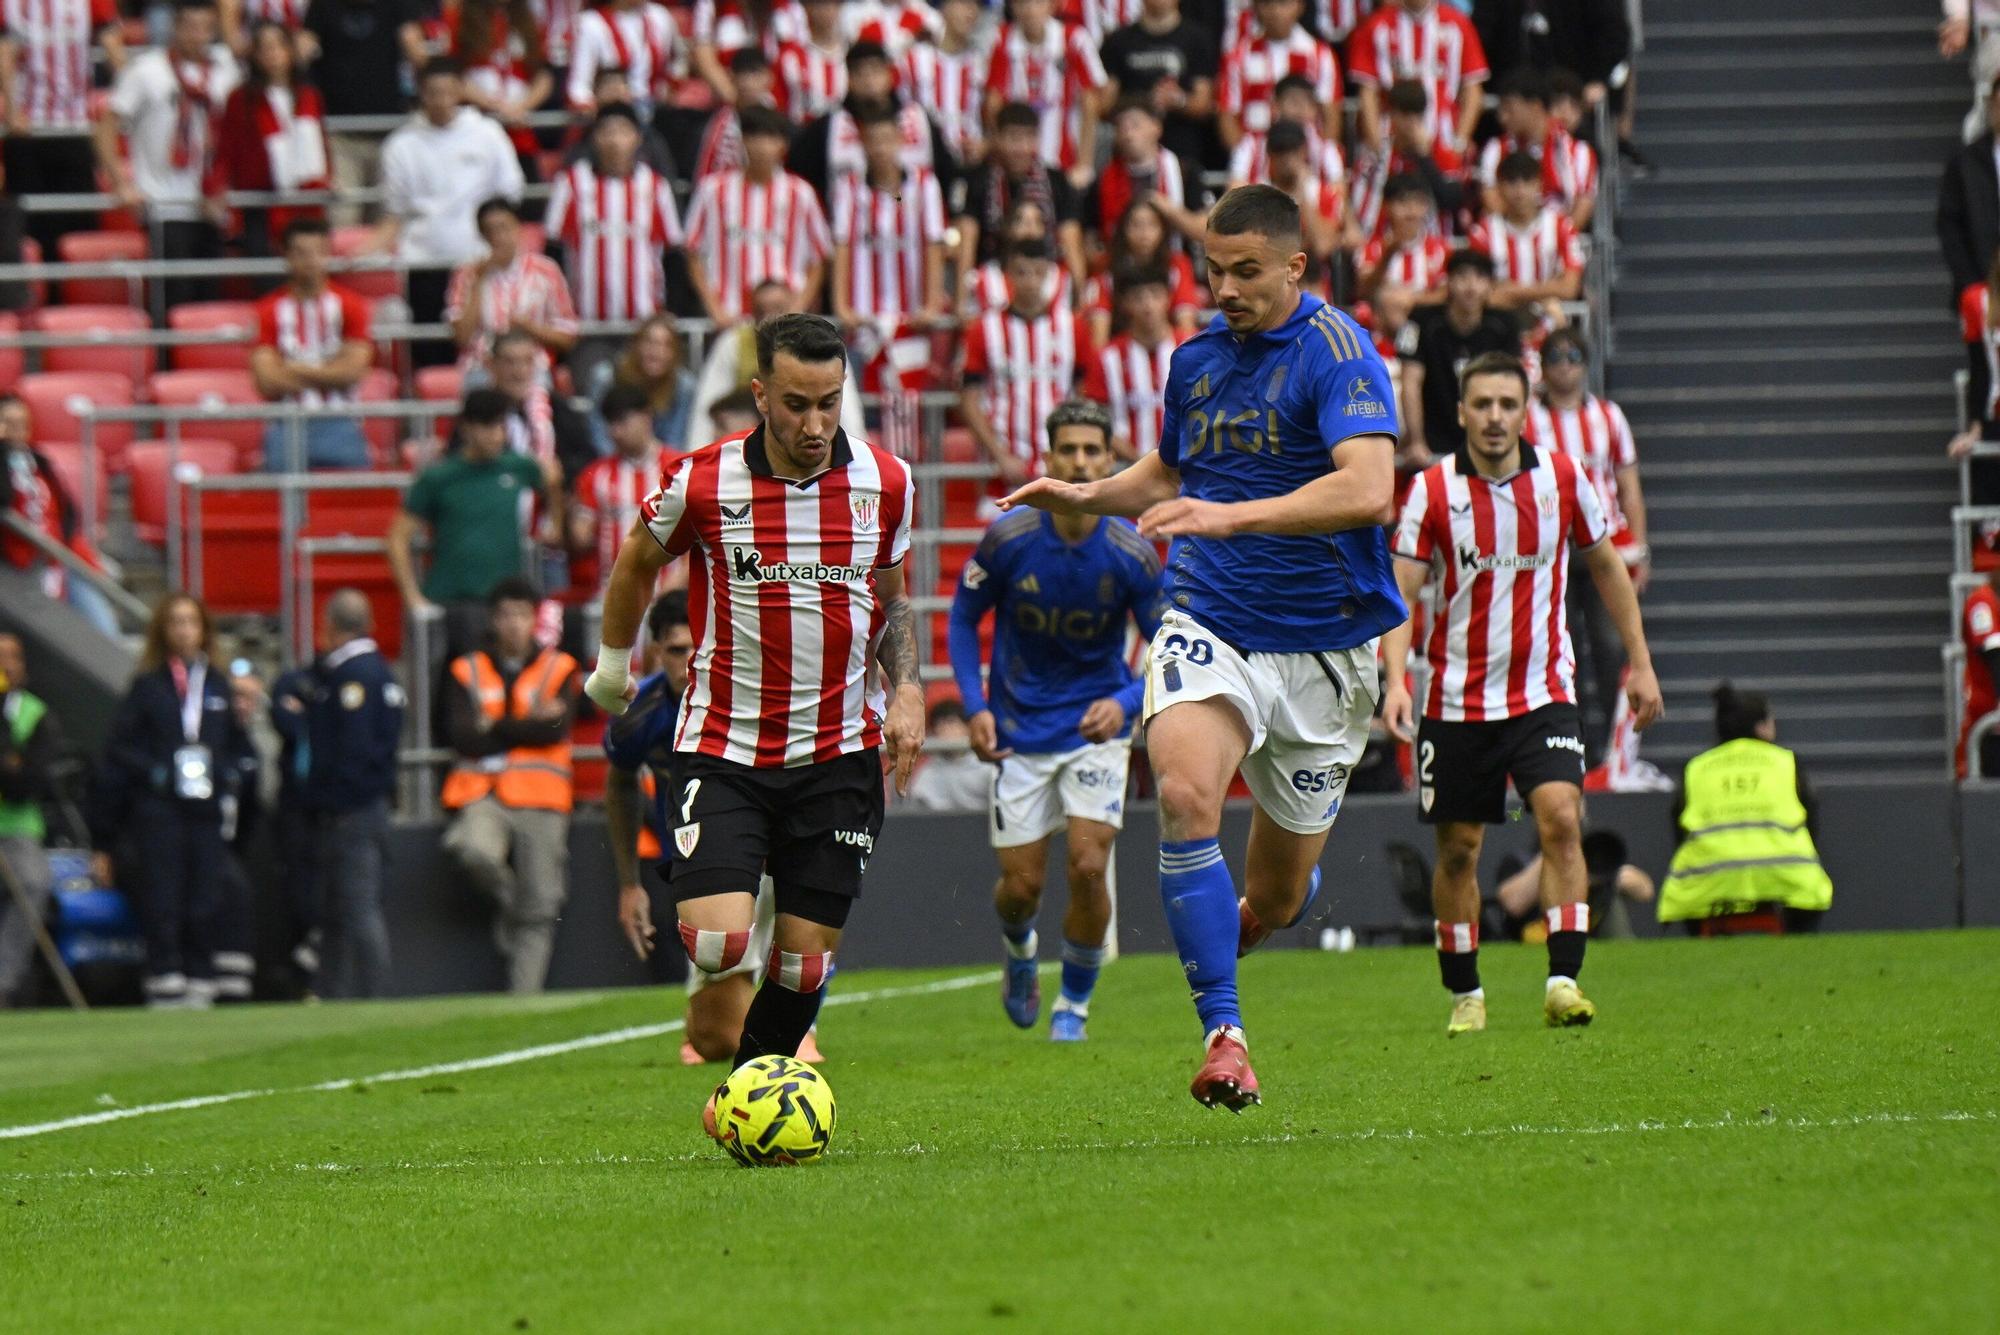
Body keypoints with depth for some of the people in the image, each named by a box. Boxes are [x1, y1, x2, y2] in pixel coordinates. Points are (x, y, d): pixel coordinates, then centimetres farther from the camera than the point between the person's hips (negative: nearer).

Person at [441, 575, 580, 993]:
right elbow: (461, 736, -2)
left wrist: (495, 729, -5)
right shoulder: (467, 671, 12)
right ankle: (505, 901, 0)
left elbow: (556, 729, -6)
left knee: (539, 909, -6)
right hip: (483, 795, 0)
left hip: (540, 801, 0)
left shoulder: (558, 669, 11)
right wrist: (529, 724, -5)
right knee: (473, 850, -32)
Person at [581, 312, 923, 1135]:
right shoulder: (702, 482, -10)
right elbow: (638, 562, 11)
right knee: (717, 943, -20)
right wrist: (612, 665, 22)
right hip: (724, 749, -2)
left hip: (837, 754, 2)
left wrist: (906, 690, -1)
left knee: (804, 963, 1)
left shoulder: (884, 483, -2)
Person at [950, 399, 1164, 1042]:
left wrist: (1125, 703, -26)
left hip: (1097, 727, -1)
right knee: (1021, 885, 1)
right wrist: (974, 707, -7)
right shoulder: (1008, 539, -14)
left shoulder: (1132, 555, -15)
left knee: (1088, 867, -15)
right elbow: (964, 616, 3)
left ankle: (1073, 1006, 7)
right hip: (1019, 733, 1)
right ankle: (1019, 954, 39)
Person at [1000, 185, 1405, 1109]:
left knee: (1276, 901, 6)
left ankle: (1246, 918, 47)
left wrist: (1231, 515, -35)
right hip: (1207, 623, 3)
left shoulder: (1336, 353, -13)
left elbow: (1367, 489, -28)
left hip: (1323, 647, -3)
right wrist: (1085, 497, 10)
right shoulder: (1197, 358, 7)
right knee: (1184, 791, -29)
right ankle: (1223, 1035, -25)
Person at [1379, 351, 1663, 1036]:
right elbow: (1401, 593, -7)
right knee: (1457, 849, 5)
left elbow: (1607, 566, 12)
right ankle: (1464, 995, 20)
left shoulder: (1562, 478, -1)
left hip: (1543, 691, 0)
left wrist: (1640, 662, 11)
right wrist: (1395, 679, -22)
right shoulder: (1432, 490, -6)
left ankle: (1563, 981, -20)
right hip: (1456, 698, 0)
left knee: (1561, 819, -19)